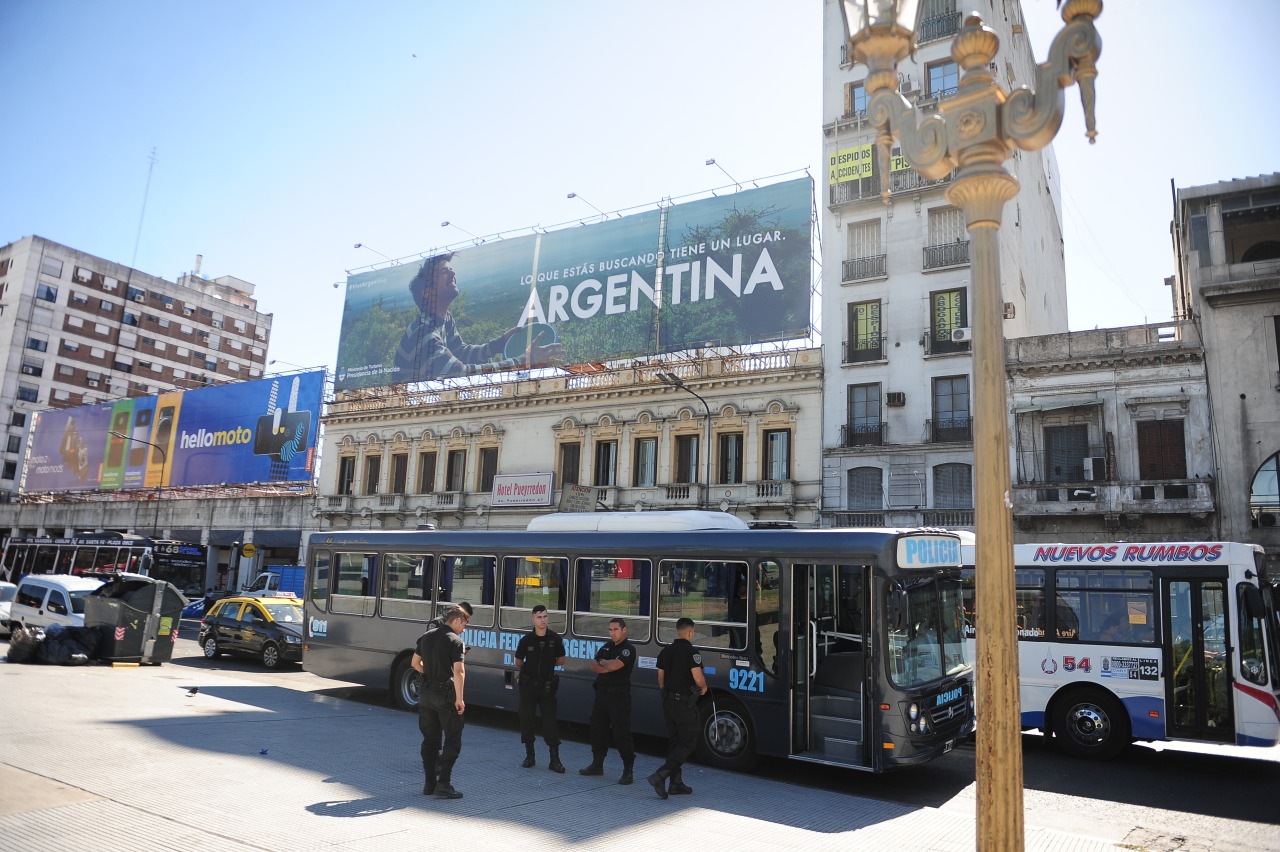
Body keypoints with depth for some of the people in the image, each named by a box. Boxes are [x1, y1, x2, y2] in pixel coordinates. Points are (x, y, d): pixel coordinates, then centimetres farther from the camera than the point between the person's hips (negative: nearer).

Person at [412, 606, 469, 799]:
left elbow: (416, 663, 17)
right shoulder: (455, 641, -12)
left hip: (426, 694, 7)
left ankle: (429, 783, 17)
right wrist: (459, 698, -16)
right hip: (446, 695, -7)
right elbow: (458, 671, -19)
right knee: (453, 740, 1)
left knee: (430, 740, 13)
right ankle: (443, 784, -4)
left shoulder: (425, 637, 9)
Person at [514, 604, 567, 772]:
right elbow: (519, 662, 7)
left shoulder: (555, 638, -5)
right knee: (526, 719, 6)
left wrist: (546, 666, 7)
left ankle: (555, 759, 3)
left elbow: (561, 660, 7)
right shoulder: (526, 639, -6)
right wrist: (530, 669, 7)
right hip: (528, 684, 1)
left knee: (550, 721, -2)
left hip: (547, 685, -1)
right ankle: (530, 756, 21)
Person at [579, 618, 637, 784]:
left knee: (621, 734, -6)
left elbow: (613, 665, -24)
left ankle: (628, 771, 1)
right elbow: (593, 666, 7)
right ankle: (597, 765, 29)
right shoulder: (607, 646, 14)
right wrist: (608, 668, -11)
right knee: (597, 730, 15)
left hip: (619, 697, -8)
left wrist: (602, 662, -4)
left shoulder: (628, 649, -11)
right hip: (601, 694, 8)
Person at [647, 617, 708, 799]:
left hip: (668, 701, 7)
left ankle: (676, 783, 20)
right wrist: (704, 687, 0)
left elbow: (660, 678, 12)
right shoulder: (691, 652, -15)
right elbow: (698, 678, -20)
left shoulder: (665, 651, 7)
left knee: (674, 742, 15)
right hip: (685, 704, -7)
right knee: (688, 743, 1)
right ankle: (659, 776, -10)